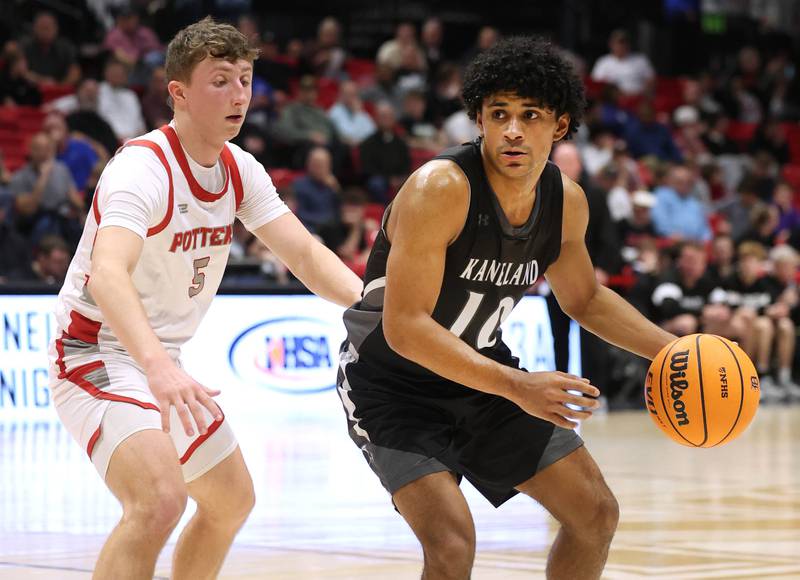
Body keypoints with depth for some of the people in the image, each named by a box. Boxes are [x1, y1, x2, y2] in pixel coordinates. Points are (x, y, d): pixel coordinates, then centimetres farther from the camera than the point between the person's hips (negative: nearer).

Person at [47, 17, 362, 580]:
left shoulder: (239, 170, 2)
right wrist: (158, 366, -58)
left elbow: (305, 253, -3)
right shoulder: (143, 168, -25)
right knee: (159, 500, -30)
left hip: (163, 361, 9)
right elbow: (107, 275, -41)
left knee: (231, 501, 20)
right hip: (98, 355, -9)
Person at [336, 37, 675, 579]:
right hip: (393, 385, -7)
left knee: (597, 514, 9)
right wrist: (517, 387, -39)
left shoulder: (567, 202, -6)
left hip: (483, 373, 7)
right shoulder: (441, 188, -29)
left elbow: (584, 298, 15)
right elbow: (404, 328, -33)